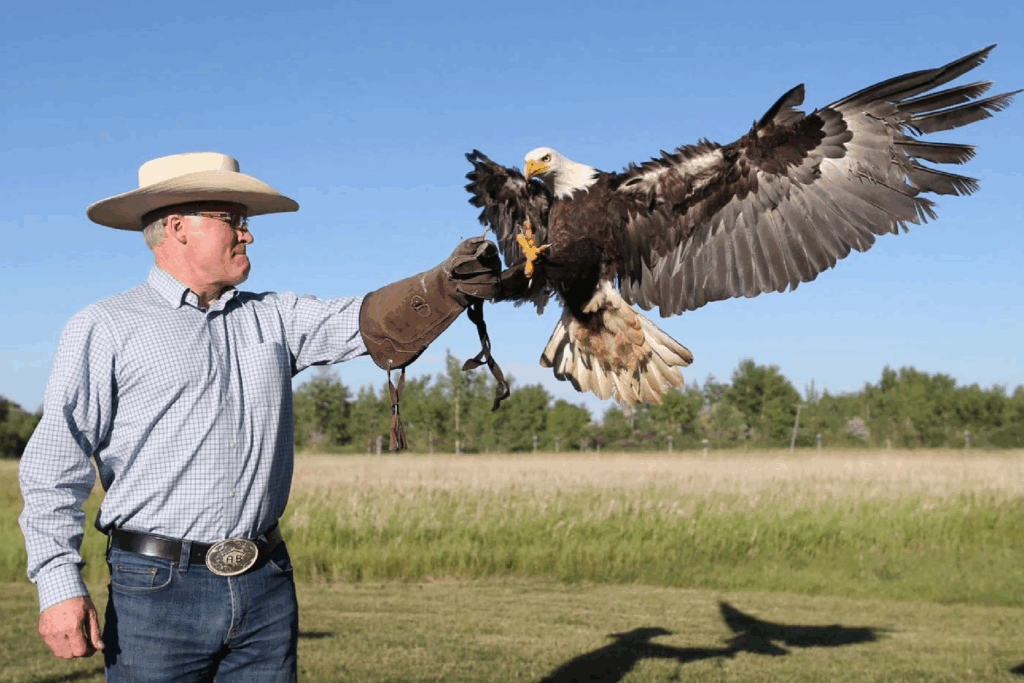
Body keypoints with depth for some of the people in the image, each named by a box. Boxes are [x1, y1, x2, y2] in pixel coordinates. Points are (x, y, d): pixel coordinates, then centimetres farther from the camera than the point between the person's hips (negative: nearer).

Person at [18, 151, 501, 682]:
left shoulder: (272, 317, 14)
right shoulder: (103, 330, 1)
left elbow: (373, 323, 2)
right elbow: (54, 467, -4)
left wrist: (449, 283, -16)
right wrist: (59, 585, -14)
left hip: (267, 582, 4)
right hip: (158, 587, -4)